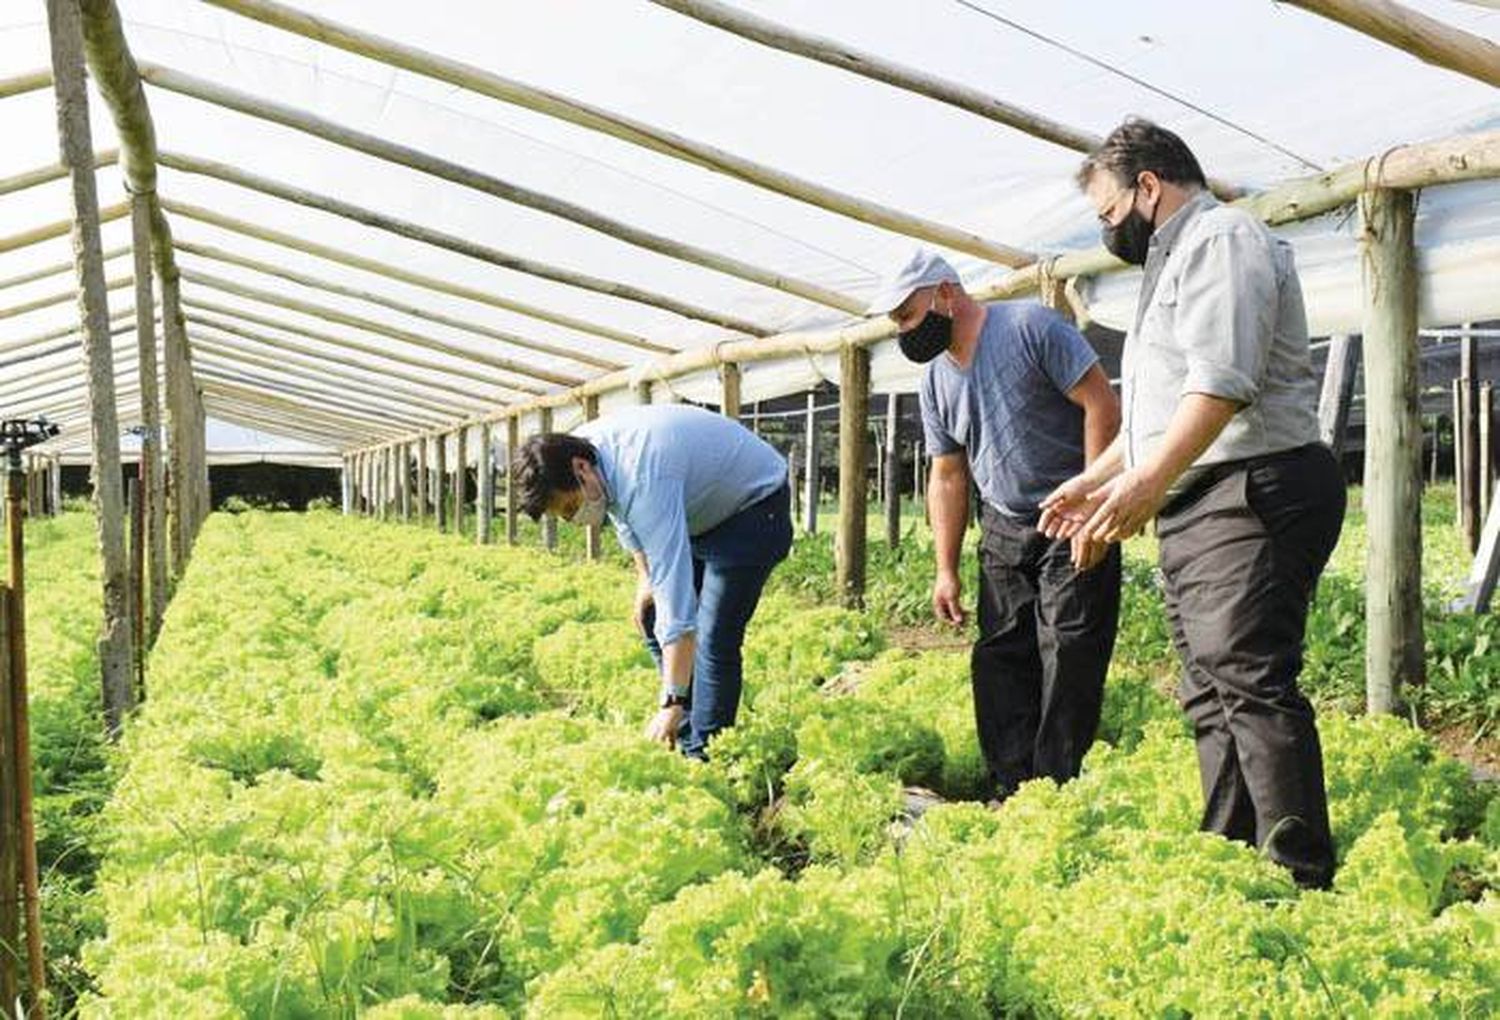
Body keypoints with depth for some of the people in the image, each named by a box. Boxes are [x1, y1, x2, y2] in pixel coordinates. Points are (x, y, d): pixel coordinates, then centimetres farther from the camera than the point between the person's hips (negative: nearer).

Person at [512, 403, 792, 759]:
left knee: (714, 640, -18)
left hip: (754, 505, -9)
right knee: (652, 620, 7)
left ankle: (704, 755, -8)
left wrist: (671, 703, -44)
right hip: (701, 511, 9)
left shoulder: (643, 479, -40)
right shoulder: (577, 447, -14)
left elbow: (677, 592, -43)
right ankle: (684, 743, 14)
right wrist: (645, 576, 5)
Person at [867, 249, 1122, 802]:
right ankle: (1012, 791, 9)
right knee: (999, 661, 3)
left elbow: (1102, 404, -17)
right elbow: (948, 477, 13)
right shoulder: (936, 378, 8)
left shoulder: (1029, 327, -13)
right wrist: (946, 570, 8)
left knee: (1069, 659, -9)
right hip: (1003, 529, 7)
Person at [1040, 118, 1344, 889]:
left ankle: (1300, 878, -15)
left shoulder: (1220, 238, -6)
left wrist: (1149, 480, -27)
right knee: (1211, 698, 9)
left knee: (1251, 685, -16)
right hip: (1193, 506, 11)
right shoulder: (1173, 260, 26)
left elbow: (1223, 382, -21)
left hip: (1252, 495, -11)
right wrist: (1092, 480, 27)